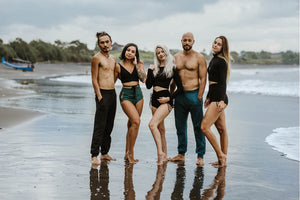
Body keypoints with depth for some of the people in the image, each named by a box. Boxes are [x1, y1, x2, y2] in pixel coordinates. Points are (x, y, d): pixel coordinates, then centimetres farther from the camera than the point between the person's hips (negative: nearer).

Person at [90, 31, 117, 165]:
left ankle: (104, 153, 18)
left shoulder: (113, 59, 16)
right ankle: (94, 155, -7)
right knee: (100, 127, -9)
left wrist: (111, 87, 15)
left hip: (112, 94, 8)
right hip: (103, 94, -8)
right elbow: (94, 80, -9)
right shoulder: (96, 58, -7)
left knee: (109, 126, 10)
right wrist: (99, 96, -15)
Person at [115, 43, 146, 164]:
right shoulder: (118, 66, -1)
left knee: (132, 124, 8)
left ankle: (127, 153, 19)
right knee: (136, 121, -20)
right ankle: (131, 153, -11)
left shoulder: (139, 64, 6)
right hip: (126, 95, -4)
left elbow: (143, 79, -6)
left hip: (138, 94, 4)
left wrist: (136, 65, -8)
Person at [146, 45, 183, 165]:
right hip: (155, 100, 7)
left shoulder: (172, 68, -2)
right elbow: (148, 86, 7)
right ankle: (164, 156, 18)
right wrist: (150, 71, -1)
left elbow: (180, 88, -3)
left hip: (165, 100, -6)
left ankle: (160, 152, -25)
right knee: (160, 129, 10)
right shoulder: (155, 68, 13)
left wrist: (169, 98, -12)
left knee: (152, 124, -25)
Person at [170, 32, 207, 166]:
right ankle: (181, 154, 20)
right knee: (180, 126, 11)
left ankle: (200, 156, 4)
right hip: (179, 95, 5)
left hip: (193, 94, -5)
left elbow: (203, 79, -6)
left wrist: (199, 97, -13)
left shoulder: (199, 58, -3)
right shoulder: (176, 57, 11)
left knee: (198, 126, -1)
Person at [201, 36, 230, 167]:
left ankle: (221, 155, -7)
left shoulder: (221, 61, -11)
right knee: (221, 129, 11)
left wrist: (221, 100, -25)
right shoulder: (214, 59, 17)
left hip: (219, 98, -10)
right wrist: (208, 97, 27)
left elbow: (223, 82, -17)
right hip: (214, 97, 10)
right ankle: (223, 159, 16)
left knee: (205, 127, -14)